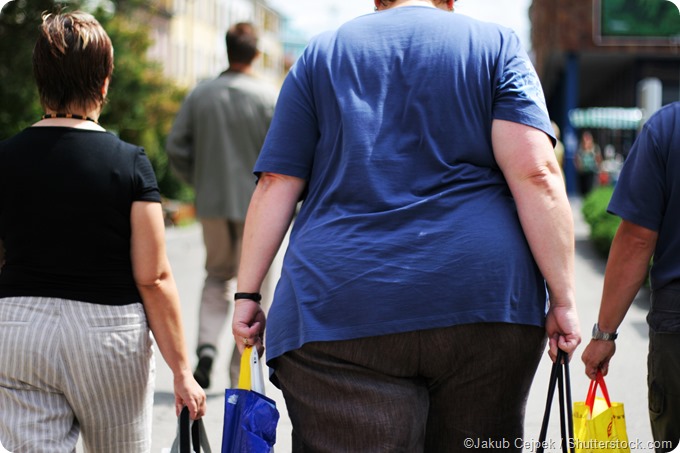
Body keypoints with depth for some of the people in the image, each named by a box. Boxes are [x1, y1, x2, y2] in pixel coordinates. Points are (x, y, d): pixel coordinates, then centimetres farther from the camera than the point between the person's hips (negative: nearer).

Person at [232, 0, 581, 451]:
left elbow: (276, 183, 8)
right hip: (483, 299, 0)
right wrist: (563, 298, -2)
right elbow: (535, 173, -3)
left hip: (338, 306, 0)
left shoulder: (320, 54, 15)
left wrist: (247, 294, 11)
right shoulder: (497, 45, 11)